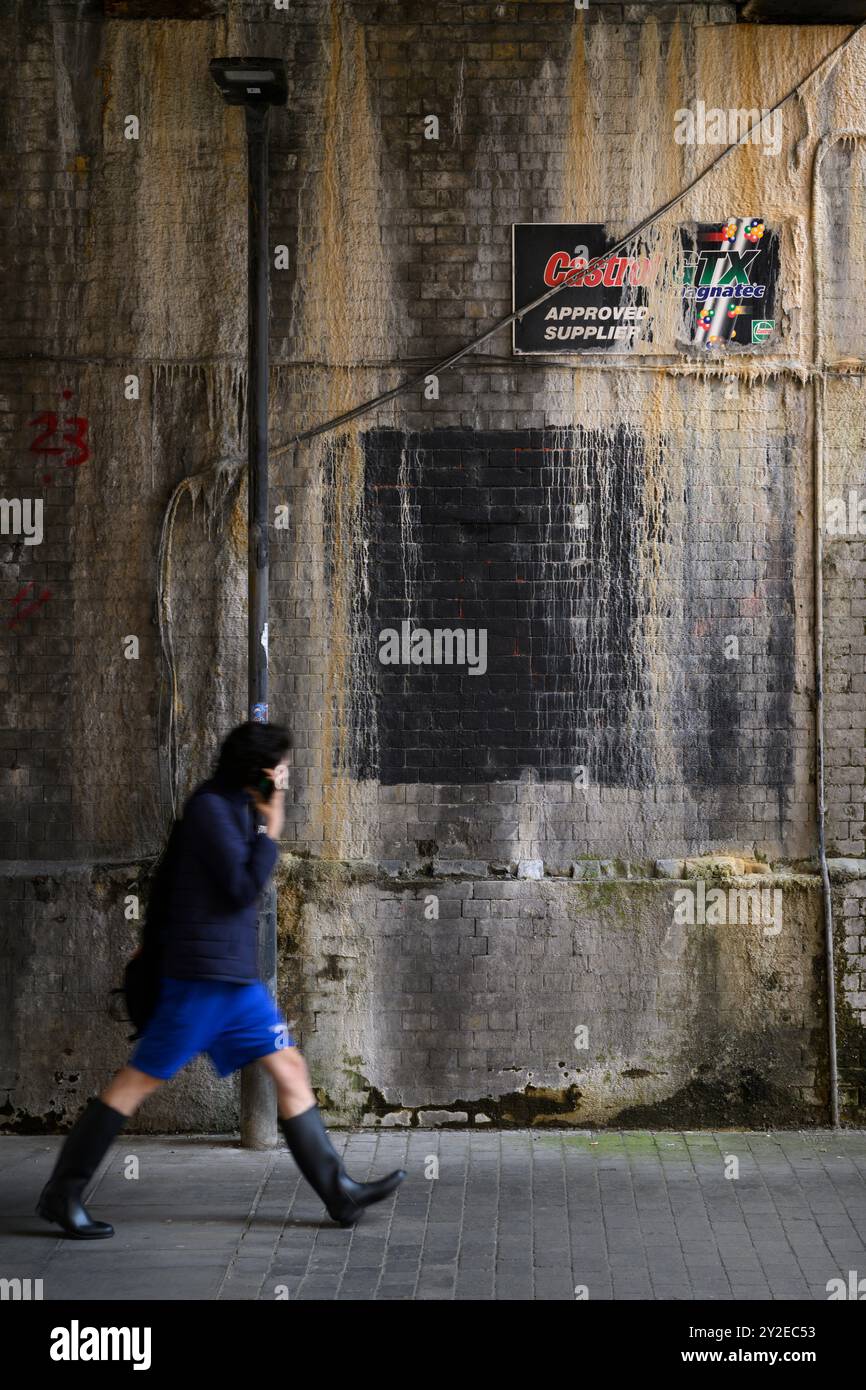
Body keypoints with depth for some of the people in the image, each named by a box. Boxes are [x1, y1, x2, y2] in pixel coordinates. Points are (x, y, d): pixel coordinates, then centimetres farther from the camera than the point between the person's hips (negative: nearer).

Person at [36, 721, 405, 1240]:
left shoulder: (239, 808, 14)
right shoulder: (210, 808, -13)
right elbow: (243, 886, -18)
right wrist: (272, 832, -10)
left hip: (238, 979, 9)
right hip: (202, 973, -9)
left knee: (291, 1069, 6)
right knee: (141, 1079, -4)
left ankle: (339, 1192, 7)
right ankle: (63, 1194, 3)